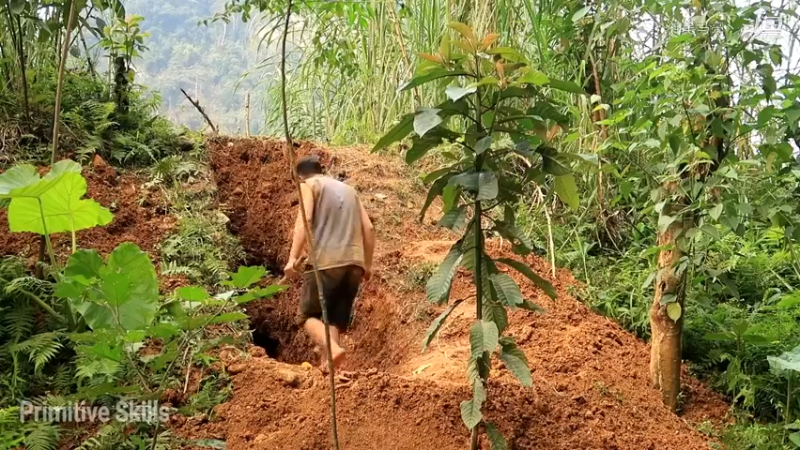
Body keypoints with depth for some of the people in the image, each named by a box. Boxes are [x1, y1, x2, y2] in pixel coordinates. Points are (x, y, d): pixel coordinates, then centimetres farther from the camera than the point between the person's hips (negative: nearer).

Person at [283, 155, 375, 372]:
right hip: (354, 263, 5)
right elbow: (368, 228, 16)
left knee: (309, 315, 5)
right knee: (336, 319, 12)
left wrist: (293, 257, -16)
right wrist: (367, 264, 21)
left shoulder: (308, 185, 7)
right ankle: (327, 364, 2)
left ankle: (333, 348, -19)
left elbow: (304, 220, -11)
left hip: (325, 262, -5)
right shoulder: (348, 189, 24)